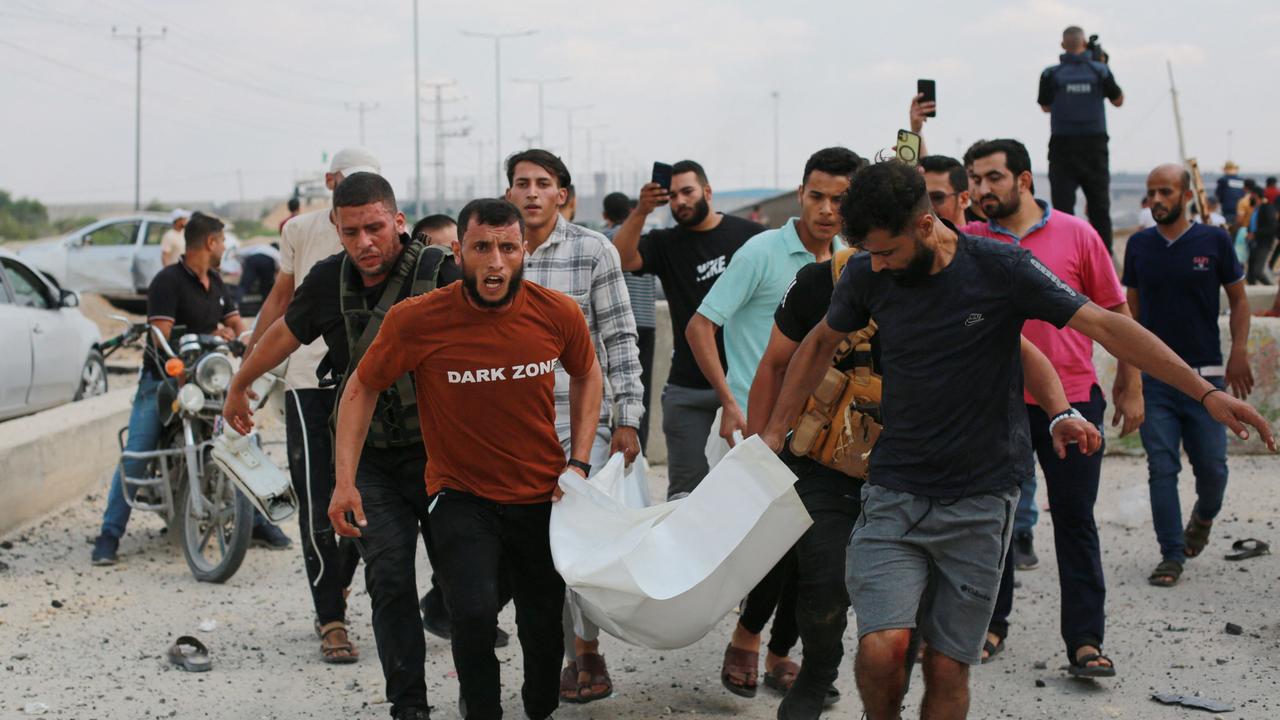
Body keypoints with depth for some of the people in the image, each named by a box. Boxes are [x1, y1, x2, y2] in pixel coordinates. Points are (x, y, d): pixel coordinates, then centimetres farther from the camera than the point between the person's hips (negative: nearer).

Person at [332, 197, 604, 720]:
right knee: (474, 615, -24)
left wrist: (578, 462, -1)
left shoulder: (558, 314, -12)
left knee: (544, 628, 15)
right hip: (461, 496, -2)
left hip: (542, 497, 3)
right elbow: (362, 388, -5)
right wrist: (345, 481, -10)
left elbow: (587, 375, 8)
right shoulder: (416, 320, -19)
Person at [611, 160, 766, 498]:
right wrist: (641, 212, -23)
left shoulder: (750, 235, 4)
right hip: (688, 387, 1)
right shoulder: (666, 244, 7)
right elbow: (620, 259, -10)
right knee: (686, 489, 4)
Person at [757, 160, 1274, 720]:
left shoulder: (1001, 268, -9)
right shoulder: (867, 276, 0)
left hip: (981, 500, -1)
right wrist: (774, 429, 17)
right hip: (894, 492, 2)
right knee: (882, 647, -16)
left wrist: (1204, 391, -17)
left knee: (948, 668, 0)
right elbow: (821, 343, 19)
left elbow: (1106, 325, -11)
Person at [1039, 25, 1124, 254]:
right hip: (1094, 145, 1)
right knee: (1099, 205, 9)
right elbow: (1118, 100, 13)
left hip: (1063, 145, -1)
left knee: (1063, 205, -1)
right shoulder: (1100, 71, -2)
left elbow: (1046, 106, 11)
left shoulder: (1051, 74, -4)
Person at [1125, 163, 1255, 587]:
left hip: (1205, 373, -1)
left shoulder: (1214, 241, 0)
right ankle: (1172, 555, 5)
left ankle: (1204, 515, 34)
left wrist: (1239, 354, -5)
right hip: (1153, 375, 1)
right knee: (1161, 468, -2)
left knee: (1212, 466, 1)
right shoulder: (1139, 246, 6)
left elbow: (1239, 300, 6)